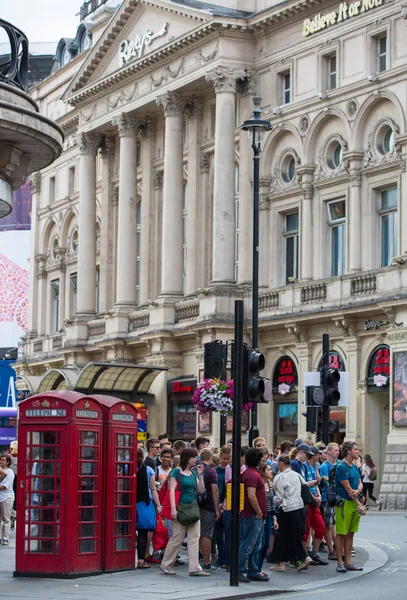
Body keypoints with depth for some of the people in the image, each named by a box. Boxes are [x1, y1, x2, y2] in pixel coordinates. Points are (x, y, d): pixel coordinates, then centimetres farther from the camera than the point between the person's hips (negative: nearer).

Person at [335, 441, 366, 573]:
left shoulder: (354, 467, 15)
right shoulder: (341, 467, -12)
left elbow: (360, 484, 13)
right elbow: (347, 488, -14)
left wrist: (358, 490, -13)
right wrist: (360, 505, -12)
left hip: (355, 502, 8)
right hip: (344, 502, -8)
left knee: (350, 533, 11)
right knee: (341, 534, -2)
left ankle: (348, 562, 16)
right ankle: (340, 563, 1)